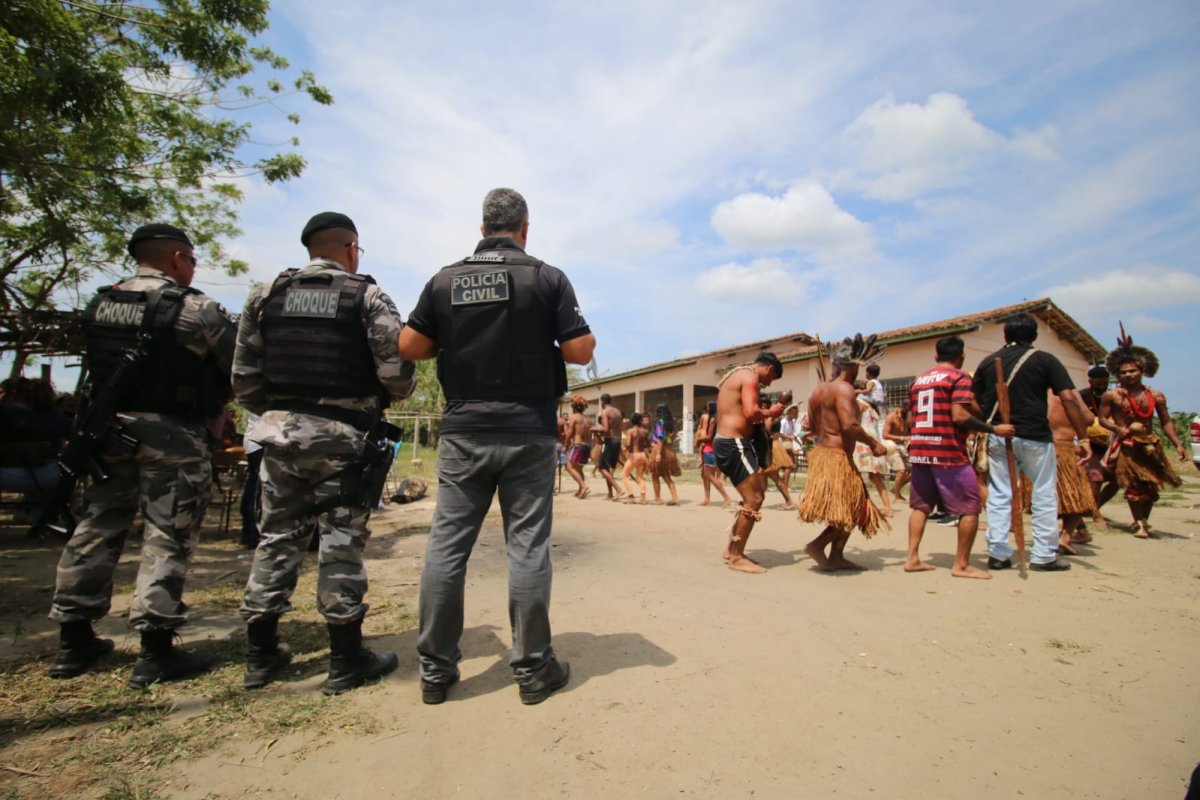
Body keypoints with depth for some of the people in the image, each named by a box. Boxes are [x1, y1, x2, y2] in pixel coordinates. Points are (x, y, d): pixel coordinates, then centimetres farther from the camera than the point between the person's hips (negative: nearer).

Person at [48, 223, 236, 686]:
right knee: (168, 538, -1)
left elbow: (100, 364, 11)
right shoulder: (194, 309, -11)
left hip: (107, 429, 7)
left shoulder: (99, 304, 9)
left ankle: (75, 641, 26)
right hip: (170, 434, -6)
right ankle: (156, 651, 4)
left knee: (97, 529, 15)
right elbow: (238, 365, -5)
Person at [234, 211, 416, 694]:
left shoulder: (265, 296, 9)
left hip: (281, 433, 4)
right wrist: (384, 399, 9)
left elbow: (244, 376, 6)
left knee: (277, 537, 14)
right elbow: (396, 372, -11)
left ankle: (261, 655, 24)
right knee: (341, 543, 2)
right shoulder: (367, 296, -3)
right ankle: (346, 661, 12)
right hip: (343, 436, -4)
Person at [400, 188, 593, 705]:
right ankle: (533, 668, 14)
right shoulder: (546, 277, -2)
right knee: (527, 547, 4)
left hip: (464, 430, 3)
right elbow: (580, 351, -6)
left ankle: (435, 668, 17)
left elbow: (409, 347, 5)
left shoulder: (445, 280, 6)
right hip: (528, 432, -2)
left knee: (447, 544, 8)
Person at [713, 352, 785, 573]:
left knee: (754, 496, 16)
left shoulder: (736, 374, 22)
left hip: (727, 442, 11)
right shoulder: (750, 376, -9)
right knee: (753, 500, -6)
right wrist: (770, 412, -5)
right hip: (734, 444, -11)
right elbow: (751, 413, -23)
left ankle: (732, 548, 21)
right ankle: (737, 558, 3)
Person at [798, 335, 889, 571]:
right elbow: (849, 425, -24)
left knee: (850, 509, 17)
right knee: (852, 510, 2)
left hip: (820, 452, 9)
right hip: (837, 457, -9)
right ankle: (817, 545, -4)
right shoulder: (844, 388, -14)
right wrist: (873, 443, -12)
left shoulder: (818, 389, 13)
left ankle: (836, 557, 18)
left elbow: (812, 426, 18)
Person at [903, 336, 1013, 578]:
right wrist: (994, 429, -10)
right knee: (970, 508, 5)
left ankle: (912, 558, 11)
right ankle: (961, 565, 7)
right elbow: (959, 416, -16)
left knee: (921, 505, 14)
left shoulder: (918, 381, 15)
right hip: (948, 452, -7)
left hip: (919, 451, 7)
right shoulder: (960, 377, -5)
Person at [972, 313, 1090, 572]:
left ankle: (997, 553, 9)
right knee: (1043, 495, 9)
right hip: (1034, 435, -2)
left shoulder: (988, 362, 8)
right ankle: (1044, 556, 12)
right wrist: (1083, 437, -5)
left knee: (999, 495, 7)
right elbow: (1069, 399, -7)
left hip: (998, 436, 2)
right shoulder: (1045, 360, 0)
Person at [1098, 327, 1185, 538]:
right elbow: (1103, 418, -2)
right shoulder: (1111, 396, -5)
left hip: (1150, 445, 3)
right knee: (1133, 486, -5)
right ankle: (1139, 523, 5)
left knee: (1151, 487, 10)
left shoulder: (1156, 396, 2)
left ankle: (1144, 522, 27)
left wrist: (1178, 445, 0)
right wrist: (1118, 429, -19)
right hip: (1127, 446, -3)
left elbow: (1166, 422, 5)